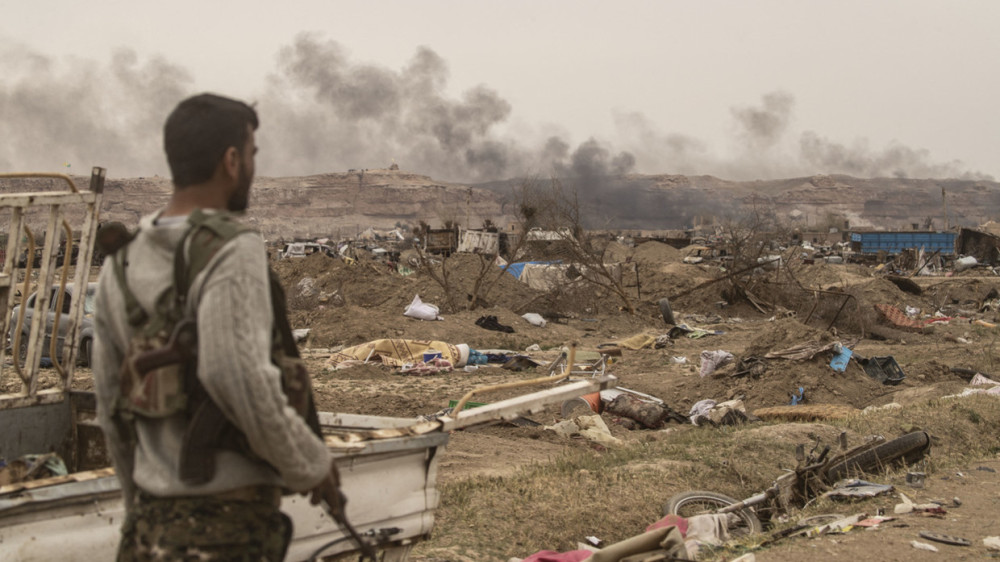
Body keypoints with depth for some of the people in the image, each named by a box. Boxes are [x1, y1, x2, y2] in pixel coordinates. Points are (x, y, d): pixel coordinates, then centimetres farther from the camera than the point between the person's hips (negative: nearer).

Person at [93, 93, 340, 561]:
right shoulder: (231, 251, -15)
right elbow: (240, 378, -25)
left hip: (153, 521, 7)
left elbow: (110, 399, 12)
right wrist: (313, 466, -10)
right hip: (228, 519, -7)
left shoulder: (122, 263, 7)